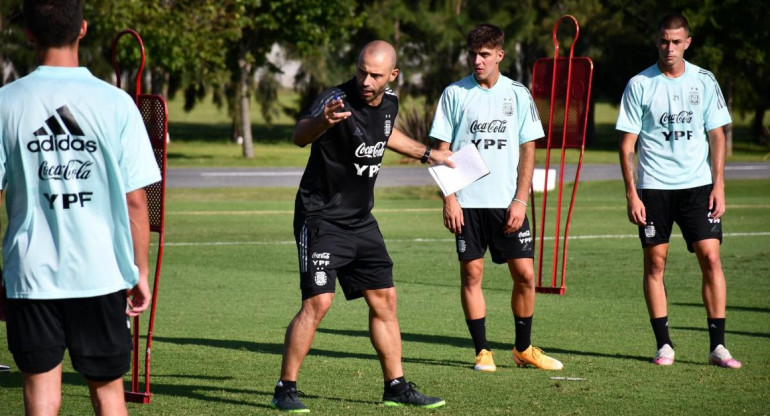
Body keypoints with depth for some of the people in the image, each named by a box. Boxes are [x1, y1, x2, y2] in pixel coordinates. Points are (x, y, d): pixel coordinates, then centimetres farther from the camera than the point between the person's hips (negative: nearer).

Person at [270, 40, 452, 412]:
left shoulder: (389, 102, 1)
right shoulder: (337, 100, -22)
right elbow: (300, 136, -41)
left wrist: (425, 153, 35)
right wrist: (321, 122, -63)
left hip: (361, 220, 7)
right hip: (321, 217, -7)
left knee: (384, 300, 10)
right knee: (317, 301, -16)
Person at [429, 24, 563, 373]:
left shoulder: (518, 94, 4)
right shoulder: (455, 94, 2)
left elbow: (528, 150, 5)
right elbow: (442, 149, 3)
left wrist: (520, 200, -4)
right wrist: (449, 198, -6)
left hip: (507, 202, 1)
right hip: (467, 201, -1)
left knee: (525, 274, -1)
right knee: (471, 273, -1)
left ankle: (523, 348, 15)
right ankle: (482, 351, 8)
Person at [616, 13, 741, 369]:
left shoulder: (704, 81, 5)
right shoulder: (639, 85, 0)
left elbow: (716, 136, 8)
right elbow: (627, 144, 1)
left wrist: (718, 185, -1)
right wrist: (631, 193, -6)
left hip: (698, 184, 1)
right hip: (653, 187, -1)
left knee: (711, 257, -7)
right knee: (655, 262, -1)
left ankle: (718, 346, -3)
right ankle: (664, 345, 8)